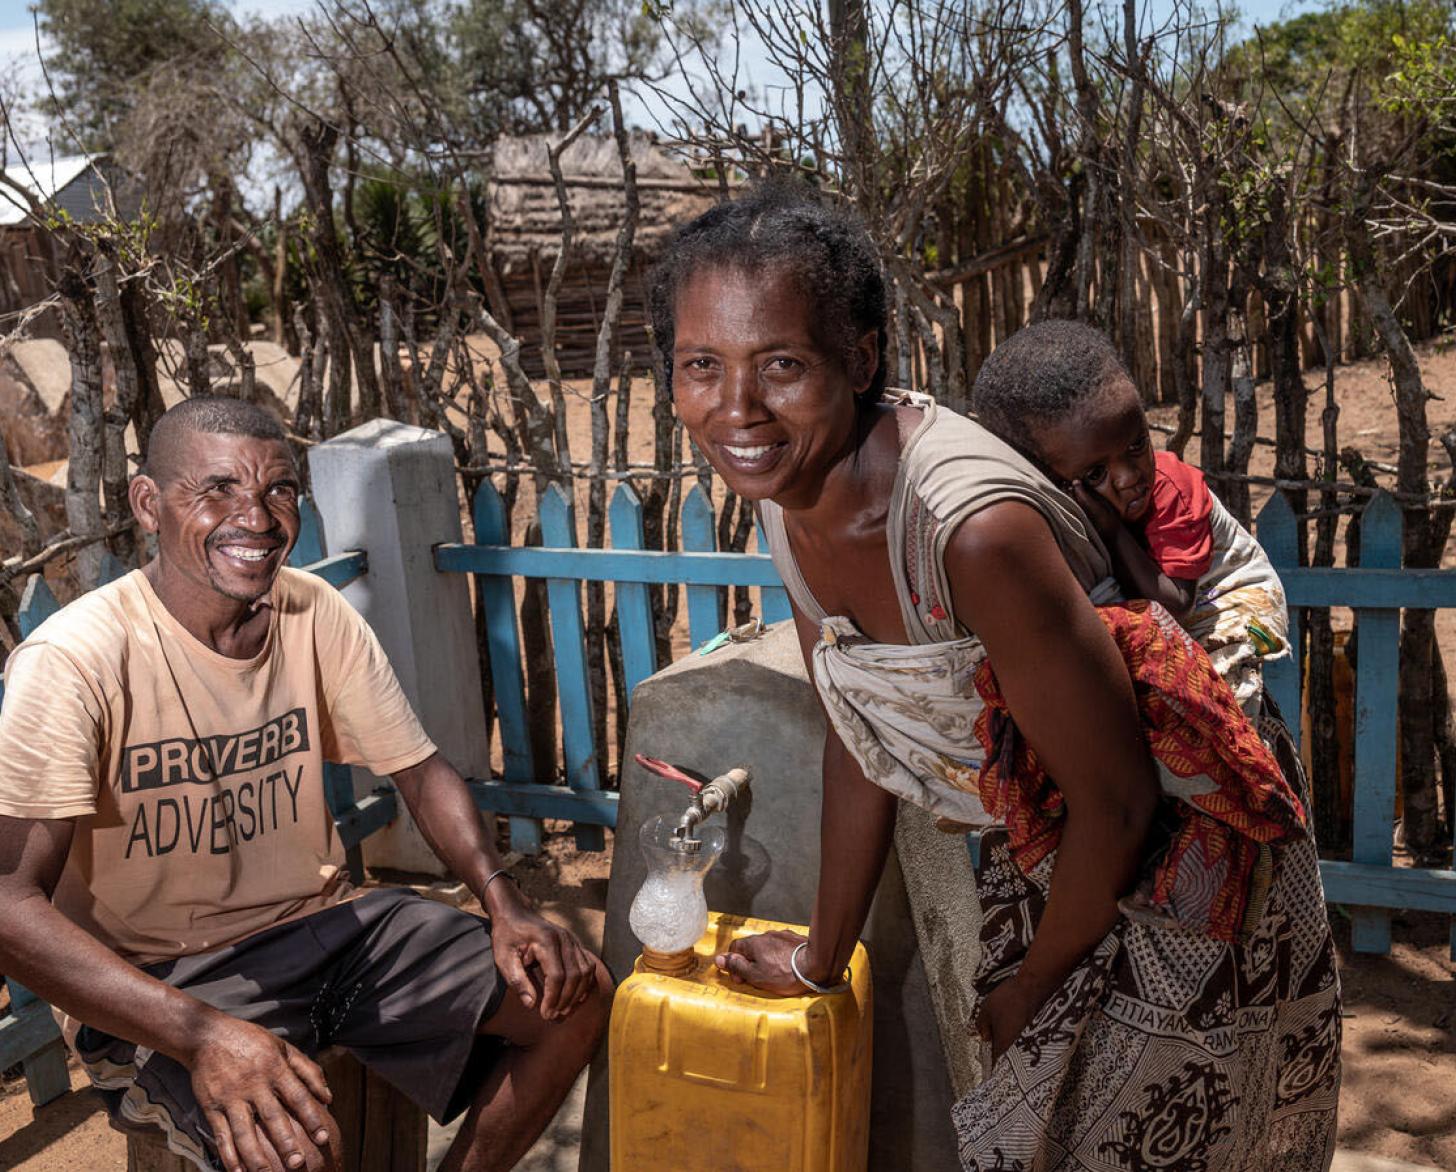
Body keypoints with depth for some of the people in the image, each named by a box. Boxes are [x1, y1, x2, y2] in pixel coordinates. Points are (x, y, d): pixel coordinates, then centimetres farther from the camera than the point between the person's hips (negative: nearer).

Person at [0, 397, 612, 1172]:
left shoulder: (317, 615, -4)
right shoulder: (72, 662, -20)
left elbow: (420, 773, 3)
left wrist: (506, 909, -14)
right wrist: (200, 1032, -39)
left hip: (321, 921, 6)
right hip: (156, 978, -5)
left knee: (572, 992, -4)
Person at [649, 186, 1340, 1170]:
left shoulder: (974, 528, -37)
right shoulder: (790, 494, -11)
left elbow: (1118, 802, -26)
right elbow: (860, 737, 1)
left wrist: (1033, 986, -8)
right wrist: (821, 958, 8)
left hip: (1182, 853, -6)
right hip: (1036, 848, 7)